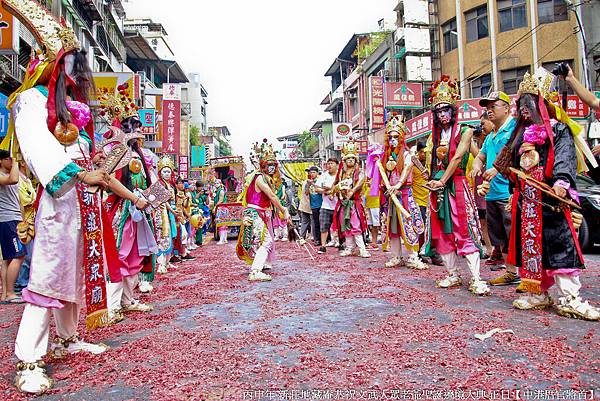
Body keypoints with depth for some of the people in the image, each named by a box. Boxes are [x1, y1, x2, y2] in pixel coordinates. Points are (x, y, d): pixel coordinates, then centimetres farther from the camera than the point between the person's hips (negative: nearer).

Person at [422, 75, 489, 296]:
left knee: (464, 231, -10)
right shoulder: (435, 135, 15)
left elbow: (457, 158, -10)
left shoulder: (464, 131, 0)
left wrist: (442, 181, -13)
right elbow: (432, 163, 12)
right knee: (442, 232, 7)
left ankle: (476, 279, -7)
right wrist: (434, 182, -4)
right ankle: (452, 275, 18)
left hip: (456, 186, -6)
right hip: (438, 187, 6)